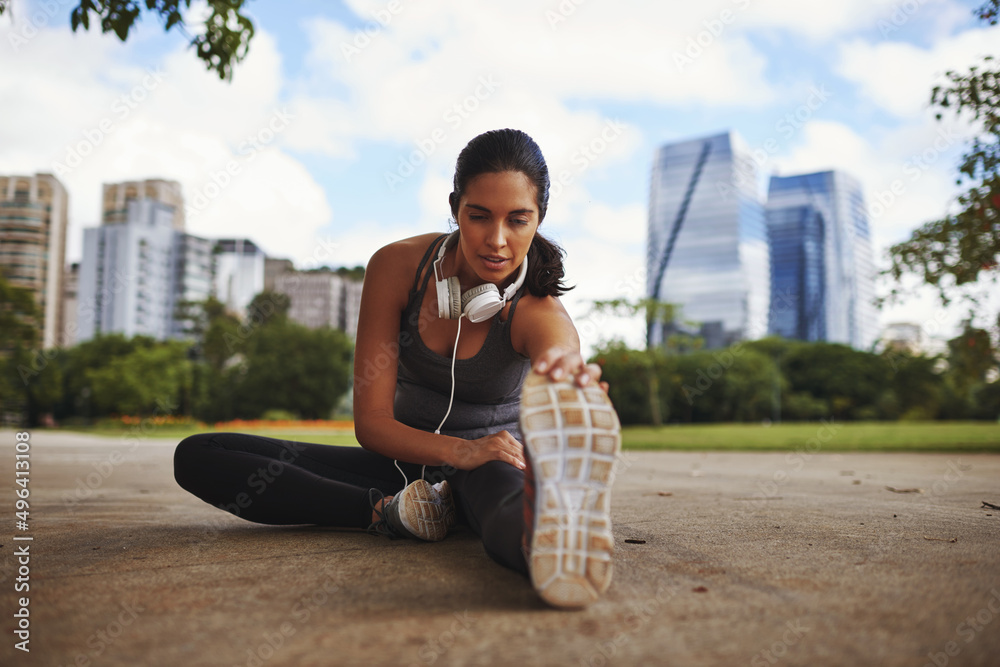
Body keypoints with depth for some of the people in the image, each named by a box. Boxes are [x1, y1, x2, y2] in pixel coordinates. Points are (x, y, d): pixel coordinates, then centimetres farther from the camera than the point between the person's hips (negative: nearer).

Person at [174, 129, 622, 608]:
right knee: (197, 457, -13)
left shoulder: (539, 312, -20)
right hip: (407, 458, 4)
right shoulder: (397, 267, -14)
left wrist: (570, 381, -70)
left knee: (510, 509, -43)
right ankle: (387, 511, -28)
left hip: (492, 461, -3)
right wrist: (460, 450, -35)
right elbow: (370, 422, -15)